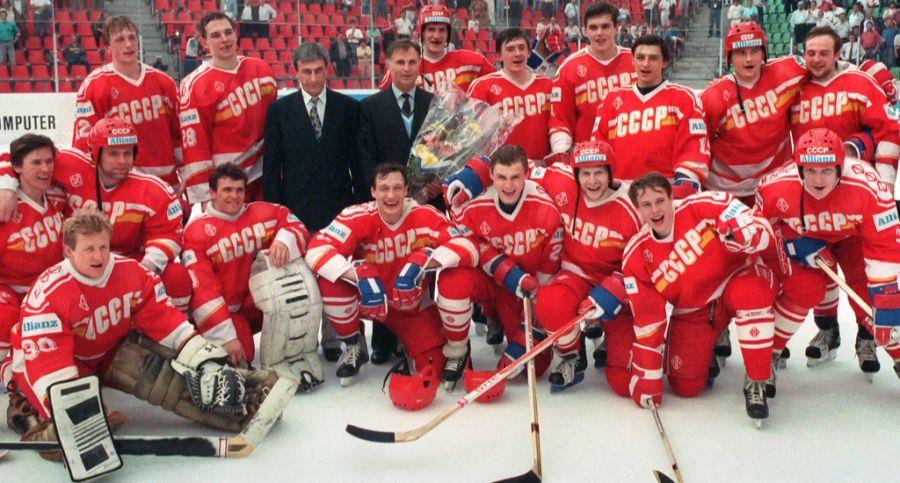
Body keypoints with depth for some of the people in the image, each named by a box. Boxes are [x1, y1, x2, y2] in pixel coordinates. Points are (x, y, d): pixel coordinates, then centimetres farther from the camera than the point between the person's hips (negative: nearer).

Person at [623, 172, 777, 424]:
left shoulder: (701, 206, -20)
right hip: (693, 311, 3)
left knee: (751, 293, -39)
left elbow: (762, 231, -22)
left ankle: (756, 383, -22)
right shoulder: (636, 255, -11)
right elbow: (646, 320, -6)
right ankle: (712, 342, 28)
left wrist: (743, 235, -46)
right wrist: (647, 375, -6)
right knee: (685, 387, -6)